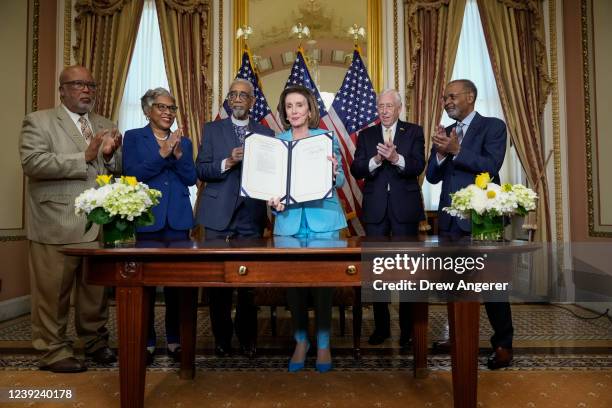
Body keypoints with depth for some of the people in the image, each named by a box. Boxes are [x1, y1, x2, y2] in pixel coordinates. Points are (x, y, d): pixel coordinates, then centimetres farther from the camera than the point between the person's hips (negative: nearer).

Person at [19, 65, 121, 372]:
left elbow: (121, 171, 14)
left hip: (99, 225, 5)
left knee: (96, 290, 11)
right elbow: (32, 162, -13)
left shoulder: (106, 126, 17)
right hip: (57, 225, -4)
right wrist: (84, 157, -18)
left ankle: (95, 342, 26)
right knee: (53, 292, 3)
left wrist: (111, 155, -8)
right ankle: (54, 351, 18)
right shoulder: (39, 121, 2)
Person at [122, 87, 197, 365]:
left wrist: (178, 154, -11)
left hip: (178, 218, 2)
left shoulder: (183, 141, 15)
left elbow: (191, 178, 4)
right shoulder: (134, 137, 7)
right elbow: (132, 174, -7)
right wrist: (162, 153, -14)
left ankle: (174, 340, 15)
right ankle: (147, 342, 14)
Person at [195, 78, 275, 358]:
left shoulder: (266, 133, 11)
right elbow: (201, 170, 1)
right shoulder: (212, 130, 9)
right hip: (219, 215, 0)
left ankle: (247, 338, 20)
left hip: (251, 217, 0)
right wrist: (228, 162, -15)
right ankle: (221, 337, 20)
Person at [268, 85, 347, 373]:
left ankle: (323, 344, 16)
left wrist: (334, 173, -23)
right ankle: (301, 341, 22)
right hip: (289, 220, 2)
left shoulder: (326, 138, 5)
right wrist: (273, 202, -11)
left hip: (322, 220, -1)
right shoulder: (276, 142, 9)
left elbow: (340, 180, -2)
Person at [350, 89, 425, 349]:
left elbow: (418, 166, -8)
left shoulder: (414, 132, 5)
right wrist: (376, 160, -19)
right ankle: (381, 326, 20)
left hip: (404, 208, -2)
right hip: (375, 209, 2)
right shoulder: (366, 135, 10)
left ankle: (408, 329, 15)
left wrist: (396, 158, -26)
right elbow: (356, 170, -1)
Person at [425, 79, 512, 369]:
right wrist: (440, 153, -11)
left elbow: (490, 166, -15)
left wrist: (456, 150, -21)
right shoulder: (444, 132, 14)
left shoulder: (493, 126, -2)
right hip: (449, 218, 6)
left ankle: (503, 344, 17)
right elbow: (432, 176, 7)